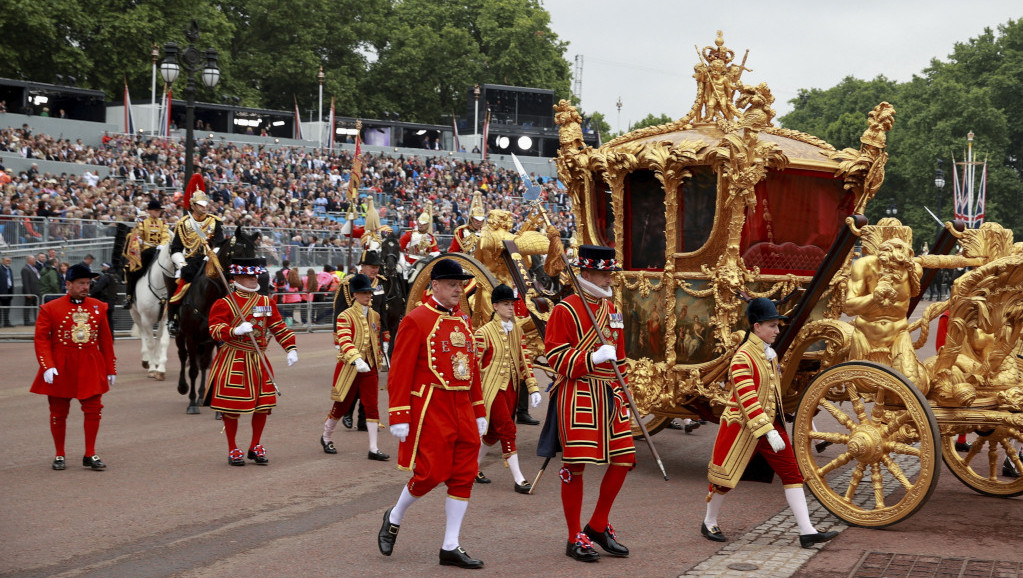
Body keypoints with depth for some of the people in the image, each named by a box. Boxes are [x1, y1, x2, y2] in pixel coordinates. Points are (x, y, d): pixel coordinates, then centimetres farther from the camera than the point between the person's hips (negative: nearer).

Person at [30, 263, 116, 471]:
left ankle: (90, 455, 10)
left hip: (91, 368, 2)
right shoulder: (50, 309, -4)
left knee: (93, 410, -1)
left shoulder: (98, 307, 6)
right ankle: (59, 455, 21)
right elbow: (41, 339, -7)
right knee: (59, 413, 7)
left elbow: (106, 340, 9)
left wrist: (111, 369, 8)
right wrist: (47, 366, -18)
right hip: (61, 369, -2)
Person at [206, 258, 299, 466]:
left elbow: (279, 328, 11)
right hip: (232, 361, -5)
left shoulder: (267, 302, 10)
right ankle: (233, 450, 13)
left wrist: (291, 349, 0)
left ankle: (255, 447, 22)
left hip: (258, 361, 5)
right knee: (232, 407, -1)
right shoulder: (224, 304, -6)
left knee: (263, 405, 5)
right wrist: (236, 330, -29)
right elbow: (214, 330, -13)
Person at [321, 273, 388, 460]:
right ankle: (326, 437, 32)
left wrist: (378, 359, 20)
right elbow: (344, 342, -25)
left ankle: (373, 449, -1)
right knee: (342, 406, 8)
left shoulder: (374, 315, 8)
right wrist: (357, 360, -40)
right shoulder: (345, 316, -12)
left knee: (372, 406, -2)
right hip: (349, 367, -5)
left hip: (369, 367, 5)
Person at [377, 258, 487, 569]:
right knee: (431, 473, -7)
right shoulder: (416, 320, -8)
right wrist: (399, 417, -15)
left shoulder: (463, 321, 14)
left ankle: (451, 547, 10)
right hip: (431, 408, -7)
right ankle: (394, 517, 22)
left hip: (462, 409, 7)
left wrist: (479, 412, 18)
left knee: (464, 476, 4)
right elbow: (400, 372, -11)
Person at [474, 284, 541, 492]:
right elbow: (475, 365, -9)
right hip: (492, 388, -6)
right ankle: (518, 479, -7)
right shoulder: (484, 332, -10)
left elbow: (524, 360, 8)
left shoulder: (517, 330, 8)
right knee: (507, 430, -10)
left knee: (494, 432, 12)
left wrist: (533, 388, 1)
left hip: (511, 388, 6)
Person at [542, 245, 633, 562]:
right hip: (577, 396, -7)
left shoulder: (611, 310, 14)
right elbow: (555, 355, -11)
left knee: (624, 459, 4)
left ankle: (598, 526, 21)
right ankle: (575, 539, 8)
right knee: (576, 465, -3)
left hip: (609, 395, 7)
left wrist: (622, 397, 17)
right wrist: (593, 358, -22)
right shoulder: (566, 309, -7)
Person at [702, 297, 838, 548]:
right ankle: (709, 523, 27)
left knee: (791, 472, -2)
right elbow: (748, 401, -24)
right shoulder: (742, 357, -18)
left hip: (771, 423, 8)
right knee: (726, 475, 6)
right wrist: (769, 432, -28)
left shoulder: (770, 354, 8)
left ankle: (807, 532, -3)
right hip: (742, 426, -7)